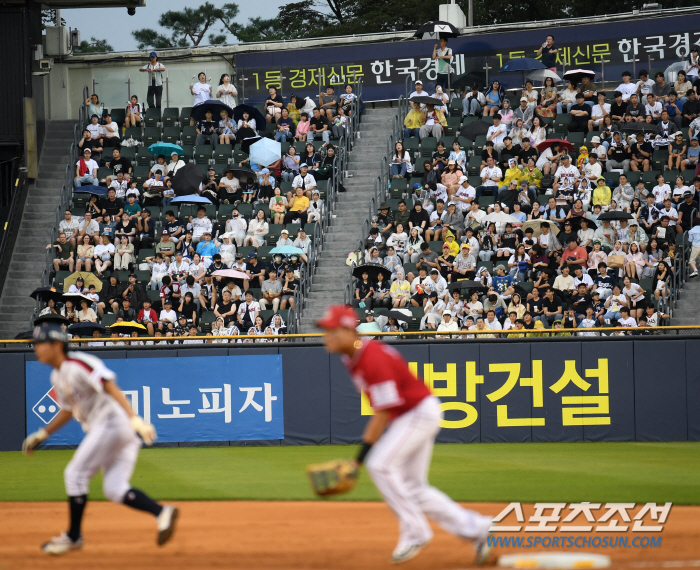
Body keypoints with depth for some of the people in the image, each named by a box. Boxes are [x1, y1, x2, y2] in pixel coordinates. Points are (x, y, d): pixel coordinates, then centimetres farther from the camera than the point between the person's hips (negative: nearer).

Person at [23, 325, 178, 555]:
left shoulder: (78, 364, -13)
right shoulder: (58, 376, 18)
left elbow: (110, 387, -24)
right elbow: (68, 410, 33)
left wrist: (134, 418, -34)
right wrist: (43, 434, 30)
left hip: (112, 422, -10)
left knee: (75, 474, -2)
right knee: (114, 489, 1)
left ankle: (73, 536, 8)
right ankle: (162, 512, -10)